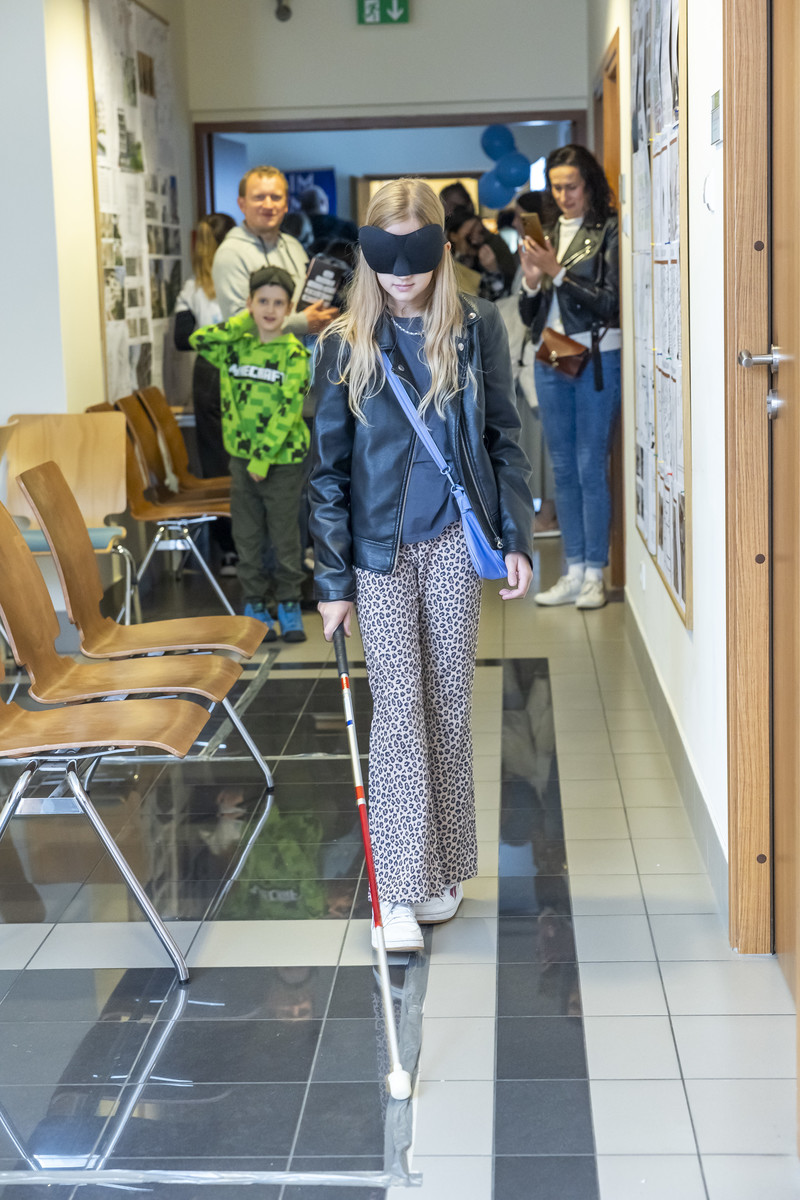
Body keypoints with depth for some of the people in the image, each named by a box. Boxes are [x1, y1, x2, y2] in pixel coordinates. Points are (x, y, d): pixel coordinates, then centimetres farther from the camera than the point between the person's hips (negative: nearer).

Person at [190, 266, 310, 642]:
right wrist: (244, 322, -7)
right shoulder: (236, 346, 5)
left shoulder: (294, 353, -7)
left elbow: (288, 409, -13)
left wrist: (264, 456, -17)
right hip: (241, 456, 3)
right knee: (247, 537, 8)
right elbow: (199, 340, -11)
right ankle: (255, 605, 19)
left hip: (283, 459, -3)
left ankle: (288, 605, 19)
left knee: (285, 537, 6)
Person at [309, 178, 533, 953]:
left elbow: (503, 438, 6)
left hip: (454, 541, 1)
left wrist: (516, 538, -1)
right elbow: (328, 469, -1)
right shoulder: (345, 344, -2)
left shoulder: (476, 329, 1)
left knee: (448, 703, 8)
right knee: (399, 707, -4)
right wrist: (333, 579, -3)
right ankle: (400, 887, 2)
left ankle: (442, 869, 21)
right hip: (381, 549, -1)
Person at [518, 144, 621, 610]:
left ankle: (595, 574, 2)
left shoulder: (608, 231, -4)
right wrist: (531, 280, -7)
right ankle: (574, 572, 15)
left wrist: (557, 273, -15)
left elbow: (609, 302, -12)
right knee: (564, 468, 8)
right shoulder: (547, 233, 13)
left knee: (591, 467, -5)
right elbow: (529, 315, 13)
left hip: (597, 358, -6)